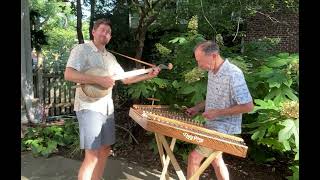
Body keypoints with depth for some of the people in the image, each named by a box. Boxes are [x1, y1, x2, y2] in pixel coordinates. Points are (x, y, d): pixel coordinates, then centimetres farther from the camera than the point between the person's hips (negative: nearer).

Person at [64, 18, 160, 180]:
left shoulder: (110, 57, 17)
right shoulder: (81, 49, -4)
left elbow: (125, 79, 18)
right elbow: (68, 74, -19)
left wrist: (148, 76, 9)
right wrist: (99, 80, -26)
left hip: (107, 108, 8)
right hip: (89, 107, -7)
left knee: (105, 150, 14)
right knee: (92, 156, -10)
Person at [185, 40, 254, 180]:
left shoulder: (233, 74, -24)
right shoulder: (212, 71, 4)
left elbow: (248, 106, -23)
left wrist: (217, 112, -24)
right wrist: (197, 108, 5)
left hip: (224, 129, -9)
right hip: (212, 125, 9)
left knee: (194, 157, -5)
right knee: (216, 160, 21)